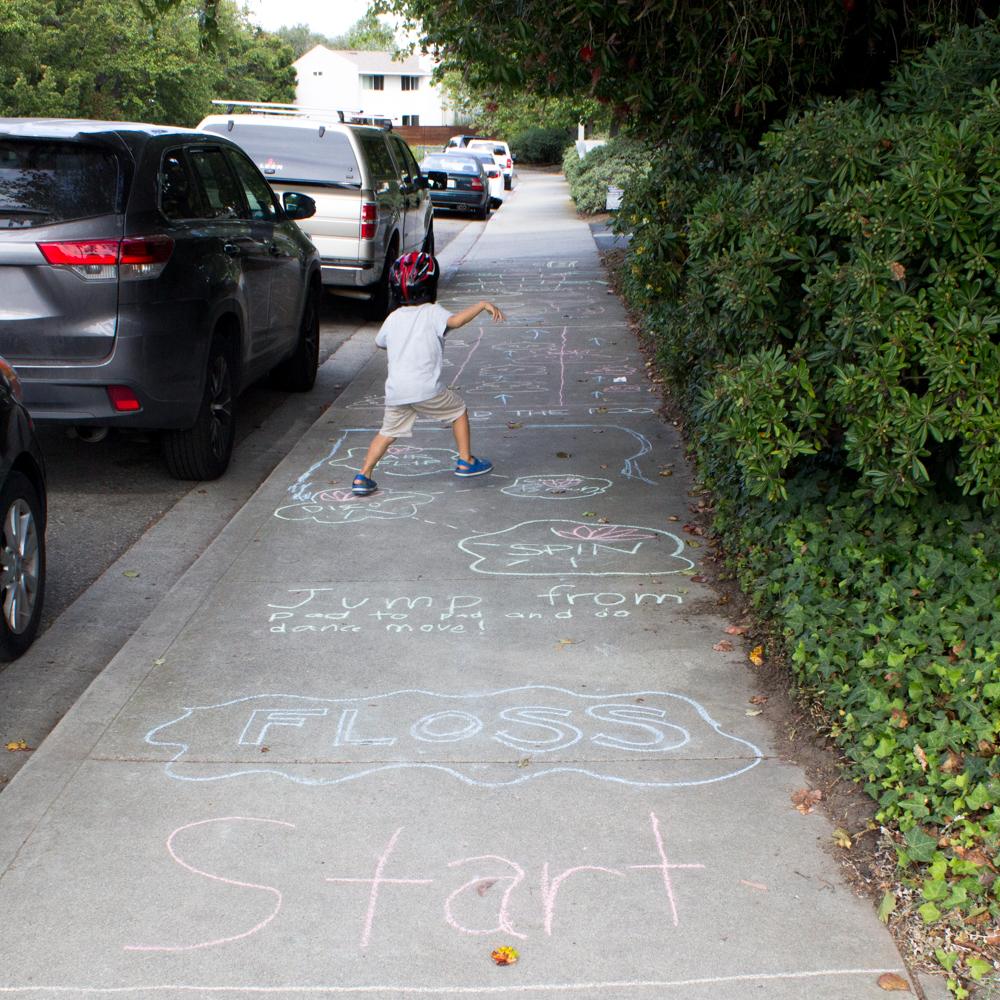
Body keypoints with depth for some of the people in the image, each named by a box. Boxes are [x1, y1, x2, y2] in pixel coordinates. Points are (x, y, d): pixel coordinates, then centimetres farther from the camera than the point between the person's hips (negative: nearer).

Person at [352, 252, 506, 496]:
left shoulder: (392, 318, 14)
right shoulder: (432, 312, -2)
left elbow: (379, 342, 31)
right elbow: (455, 321, -22)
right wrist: (482, 305, -18)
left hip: (395, 391, 5)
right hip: (426, 388, -4)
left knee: (388, 432, 15)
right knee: (458, 412, 18)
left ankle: (363, 476, 7)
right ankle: (465, 462, 20)